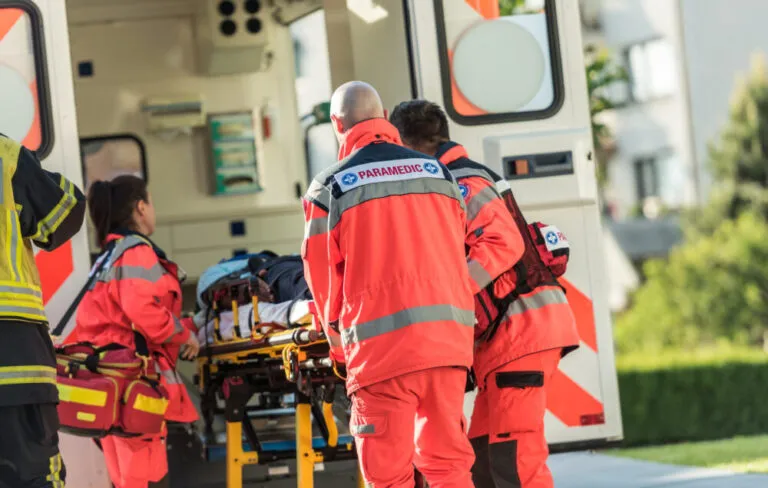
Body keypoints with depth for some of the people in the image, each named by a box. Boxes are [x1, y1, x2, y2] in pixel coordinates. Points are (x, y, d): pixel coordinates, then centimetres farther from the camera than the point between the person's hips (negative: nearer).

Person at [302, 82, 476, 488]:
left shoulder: (330, 187, -1)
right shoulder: (437, 172, 10)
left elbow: (322, 273, 4)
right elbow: (456, 254, 14)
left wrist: (338, 337, 19)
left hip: (382, 343, -4)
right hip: (449, 338, 4)